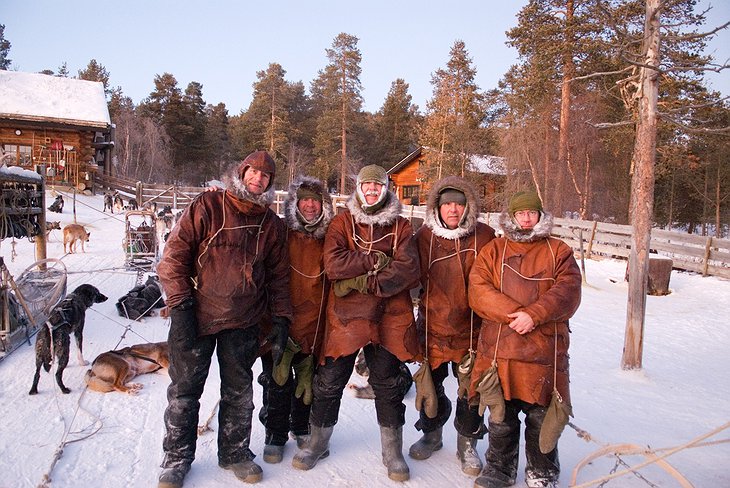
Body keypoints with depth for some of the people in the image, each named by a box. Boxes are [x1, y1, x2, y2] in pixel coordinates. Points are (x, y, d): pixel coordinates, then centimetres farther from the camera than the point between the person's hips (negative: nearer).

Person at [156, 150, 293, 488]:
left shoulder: (272, 225, 5)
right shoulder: (207, 207, -6)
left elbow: (278, 277, 9)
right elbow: (174, 255, -9)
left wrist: (280, 321, 2)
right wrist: (180, 306, -14)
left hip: (243, 324, 3)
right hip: (196, 318, -2)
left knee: (239, 393, 15)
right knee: (184, 390, 9)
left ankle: (235, 453, 34)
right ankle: (177, 457, 29)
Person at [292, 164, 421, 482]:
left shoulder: (401, 227, 6)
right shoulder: (342, 223, 5)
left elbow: (408, 270, -9)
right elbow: (333, 264, -11)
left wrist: (365, 282, -17)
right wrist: (375, 260, -14)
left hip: (388, 317, 0)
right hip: (346, 316, 0)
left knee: (388, 385, 9)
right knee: (329, 383, 9)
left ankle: (392, 452, 27)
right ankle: (317, 443, 31)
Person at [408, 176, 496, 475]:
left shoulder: (484, 237, -6)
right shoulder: (424, 236, -3)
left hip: (471, 330, -1)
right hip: (432, 328, 2)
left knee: (471, 392, 7)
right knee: (430, 387, 16)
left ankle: (467, 444, 32)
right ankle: (431, 434, 42)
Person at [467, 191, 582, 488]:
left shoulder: (559, 252, 10)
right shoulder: (492, 251, 10)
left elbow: (568, 291, -5)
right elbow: (478, 290, -3)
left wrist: (534, 314, -19)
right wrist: (514, 313, -16)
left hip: (544, 349, 0)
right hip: (499, 348, 1)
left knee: (542, 416, 10)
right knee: (500, 416, 11)